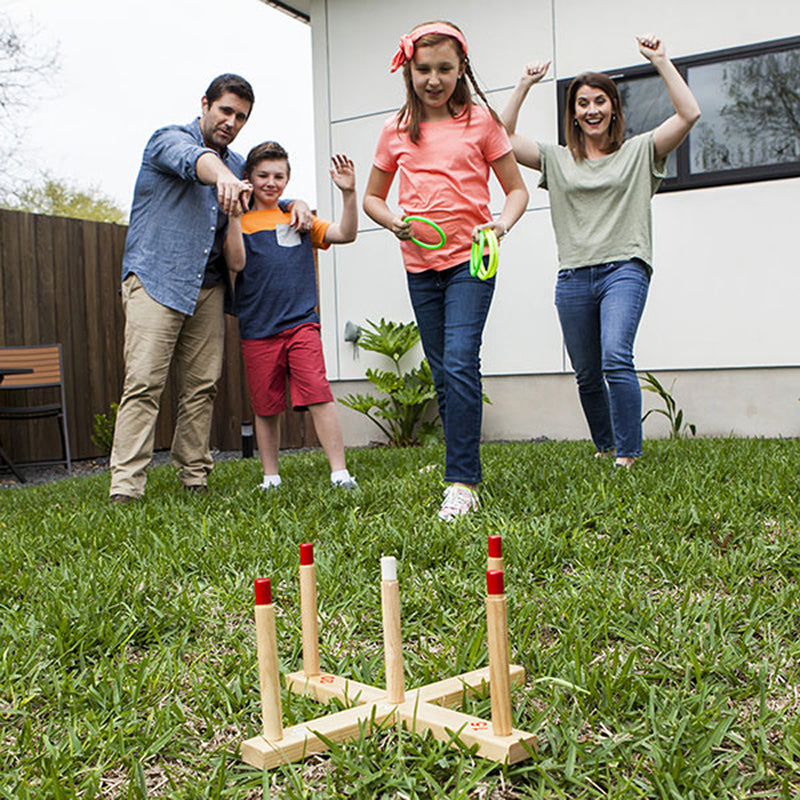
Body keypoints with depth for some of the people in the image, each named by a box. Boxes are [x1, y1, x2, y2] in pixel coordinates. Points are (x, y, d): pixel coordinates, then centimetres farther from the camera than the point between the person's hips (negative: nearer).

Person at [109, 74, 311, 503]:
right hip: (155, 279, -6)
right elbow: (194, 161, -24)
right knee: (143, 384, -13)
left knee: (202, 387, 3)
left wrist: (297, 204, 8)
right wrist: (223, 176, -47)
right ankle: (125, 488, -15)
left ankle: (195, 479, 11)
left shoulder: (237, 164, 20)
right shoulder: (170, 139, 0)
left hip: (208, 288, 6)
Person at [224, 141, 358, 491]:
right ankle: (270, 476, 20)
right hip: (257, 330, 0)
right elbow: (237, 262, -8)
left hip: (301, 323, 0)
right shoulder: (240, 223, 9)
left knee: (318, 396, -12)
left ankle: (340, 472, -9)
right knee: (265, 407, 7)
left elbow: (345, 234, 4)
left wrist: (348, 193, -9)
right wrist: (233, 214, -14)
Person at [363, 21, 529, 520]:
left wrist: (502, 223, -15)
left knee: (460, 364, -18)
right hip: (420, 265, 4)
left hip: (469, 259, -4)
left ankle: (462, 481, -13)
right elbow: (372, 197, 17)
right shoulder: (397, 131, 8)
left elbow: (516, 189, 5)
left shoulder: (481, 121, 2)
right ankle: (467, 476, 18)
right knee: (444, 375, 7)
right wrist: (393, 221, -5)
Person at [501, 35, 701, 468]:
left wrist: (660, 60, 1)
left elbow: (689, 114, -1)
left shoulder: (638, 151, 9)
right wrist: (524, 85, 8)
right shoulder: (557, 160, 15)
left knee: (616, 359, -23)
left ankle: (627, 457, -17)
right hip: (573, 278, 3)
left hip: (624, 269, -3)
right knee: (587, 377, 8)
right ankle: (604, 448, 28)